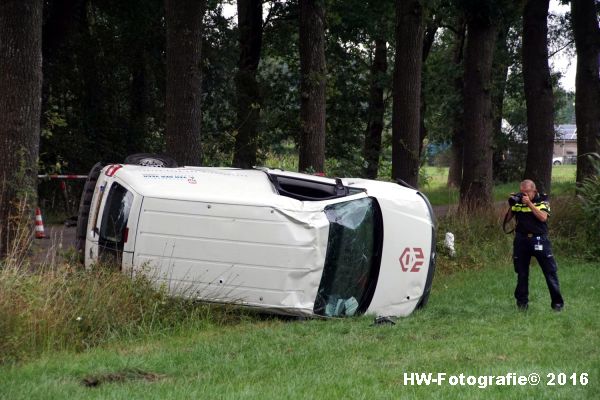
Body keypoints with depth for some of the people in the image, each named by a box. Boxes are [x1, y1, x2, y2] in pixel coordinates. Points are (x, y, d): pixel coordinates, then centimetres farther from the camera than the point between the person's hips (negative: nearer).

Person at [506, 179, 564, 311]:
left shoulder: (542, 200, -1)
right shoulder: (517, 201, 4)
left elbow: (543, 217, -16)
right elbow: (508, 218, 5)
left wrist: (529, 203, -19)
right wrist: (511, 206, -11)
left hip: (539, 239, -2)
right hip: (521, 240, 2)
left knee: (550, 271, -3)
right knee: (522, 273, 8)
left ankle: (557, 302, 2)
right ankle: (522, 302, 20)